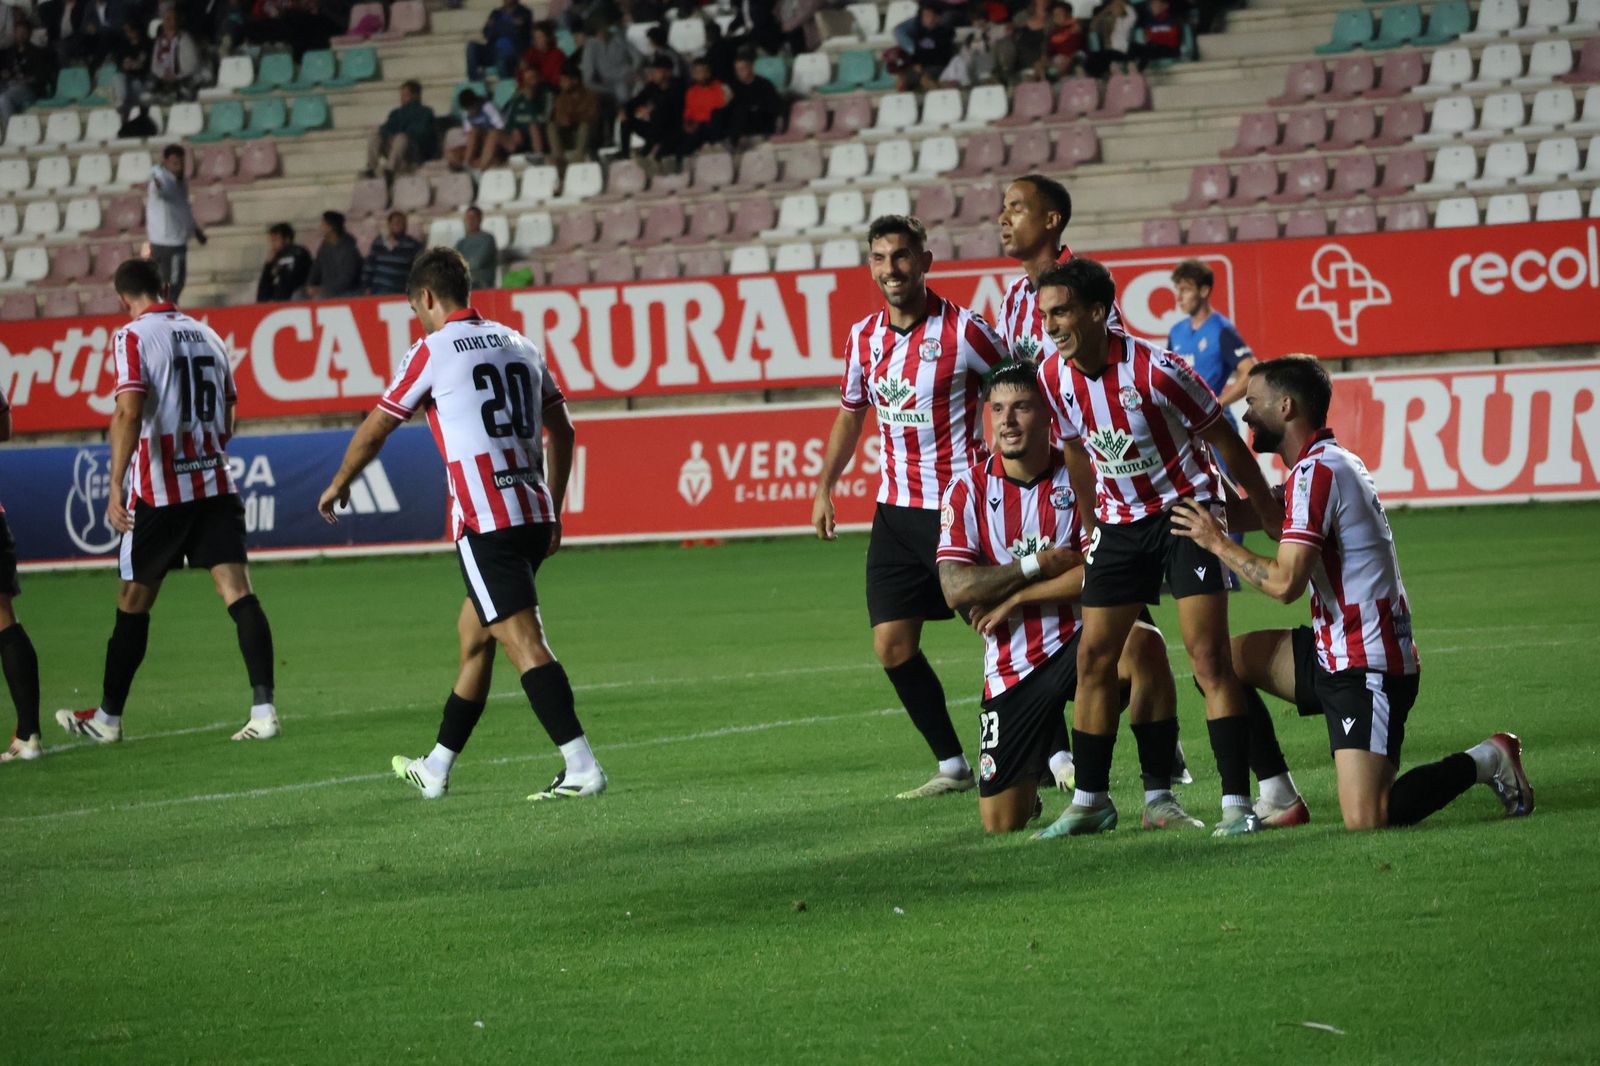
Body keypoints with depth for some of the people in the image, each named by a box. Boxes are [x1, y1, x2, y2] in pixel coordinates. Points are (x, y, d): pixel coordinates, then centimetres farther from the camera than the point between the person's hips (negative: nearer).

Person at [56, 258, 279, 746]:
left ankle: (108, 717, 20)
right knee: (238, 592, -4)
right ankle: (263, 708, -16)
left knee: (133, 603, 8)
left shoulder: (133, 337, -6)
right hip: (215, 483, 4)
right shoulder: (207, 335, 13)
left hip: (158, 491, -4)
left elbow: (129, 414, -19)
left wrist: (115, 488, -20)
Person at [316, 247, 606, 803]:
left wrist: (337, 485, 22)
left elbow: (374, 431, 5)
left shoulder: (432, 350, -3)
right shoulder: (518, 344, 16)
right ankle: (437, 768, 27)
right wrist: (553, 514, 26)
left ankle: (582, 766, -21)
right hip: (533, 514, 8)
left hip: (485, 522, -8)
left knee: (524, 642, -11)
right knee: (473, 633, 18)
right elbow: (563, 432, 19)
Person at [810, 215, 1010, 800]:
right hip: (896, 510, 6)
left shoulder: (963, 330, -12)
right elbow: (850, 416, 21)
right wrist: (824, 488, 15)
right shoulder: (864, 337, 6)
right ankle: (952, 766, 10)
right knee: (892, 643, 1)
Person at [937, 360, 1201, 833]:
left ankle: (1159, 799, -27)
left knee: (1142, 644, -39)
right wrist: (1039, 564, -13)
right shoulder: (969, 490, 0)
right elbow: (955, 588, -10)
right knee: (1001, 824, -1)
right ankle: (1052, 753, 36)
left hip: (1081, 639, -2)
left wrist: (1012, 600, -13)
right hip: (1012, 665, 2)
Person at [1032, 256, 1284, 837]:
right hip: (1119, 523, 5)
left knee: (1208, 656, -12)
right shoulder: (1054, 376, -6)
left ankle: (1236, 802, -11)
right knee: (1094, 658, 2)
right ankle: (1090, 800, 13)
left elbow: (1224, 439, -11)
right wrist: (1093, 523, 20)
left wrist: (1273, 519, -4)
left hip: (1187, 511, -5)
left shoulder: (1154, 368, -22)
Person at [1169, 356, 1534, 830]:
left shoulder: (1314, 472, -17)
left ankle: (1485, 761, 4)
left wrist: (1217, 542, -12)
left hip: (1367, 667, -10)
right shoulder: (1337, 461, 15)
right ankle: (1281, 801, 11)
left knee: (1366, 821, -17)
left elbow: (1285, 582, -24)